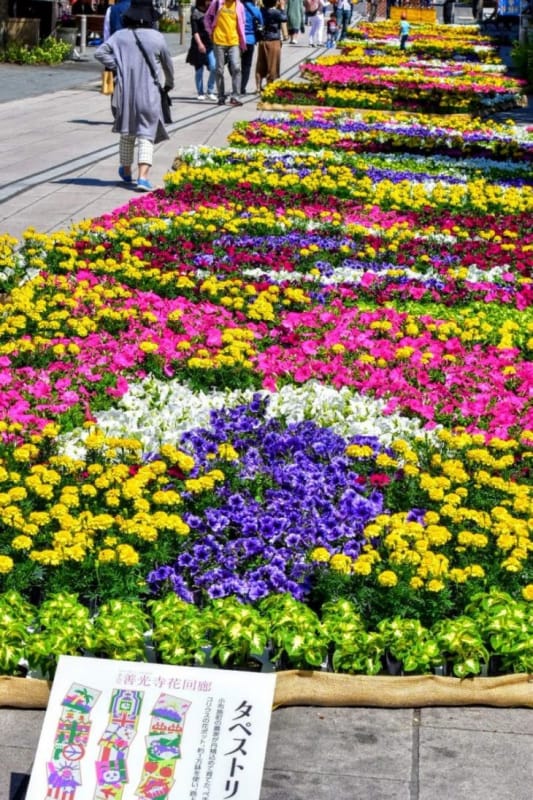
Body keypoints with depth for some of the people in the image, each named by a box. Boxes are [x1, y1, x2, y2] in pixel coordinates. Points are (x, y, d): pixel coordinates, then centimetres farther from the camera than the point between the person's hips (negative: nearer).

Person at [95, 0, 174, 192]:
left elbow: (100, 52, -10)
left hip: (125, 92, 2)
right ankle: (143, 177, -17)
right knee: (146, 136, -2)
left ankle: (126, 171, 35)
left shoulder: (120, 36, -3)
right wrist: (169, 83, 27)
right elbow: (167, 64, 9)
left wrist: (116, 67, 1)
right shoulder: (157, 38, -5)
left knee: (126, 134, 20)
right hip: (149, 95, -2)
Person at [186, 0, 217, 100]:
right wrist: (199, 43, -22)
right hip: (199, 45, -4)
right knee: (199, 69, 3)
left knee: (214, 67, -11)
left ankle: (210, 91, 3)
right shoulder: (195, 13, -4)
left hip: (211, 44, 4)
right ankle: (200, 93, 14)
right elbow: (194, 31, -11)